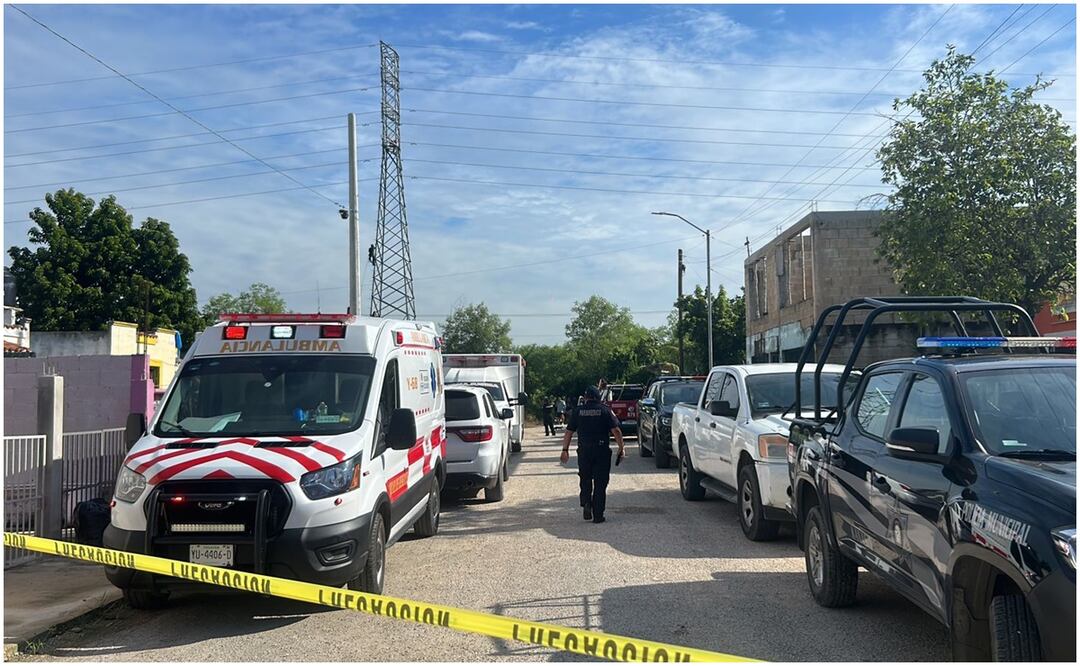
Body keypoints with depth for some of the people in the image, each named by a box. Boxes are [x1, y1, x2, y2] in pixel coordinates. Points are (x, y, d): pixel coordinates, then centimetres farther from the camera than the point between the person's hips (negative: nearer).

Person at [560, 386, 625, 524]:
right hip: (602, 450, -1)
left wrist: (565, 450, 12)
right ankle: (598, 515, 4)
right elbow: (616, 431, -7)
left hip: (584, 451, 1)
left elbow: (568, 432, 6)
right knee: (600, 484, 4)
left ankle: (586, 502, -4)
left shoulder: (578, 411, 5)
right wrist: (621, 448, -1)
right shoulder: (605, 410, 0)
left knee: (585, 480, 18)